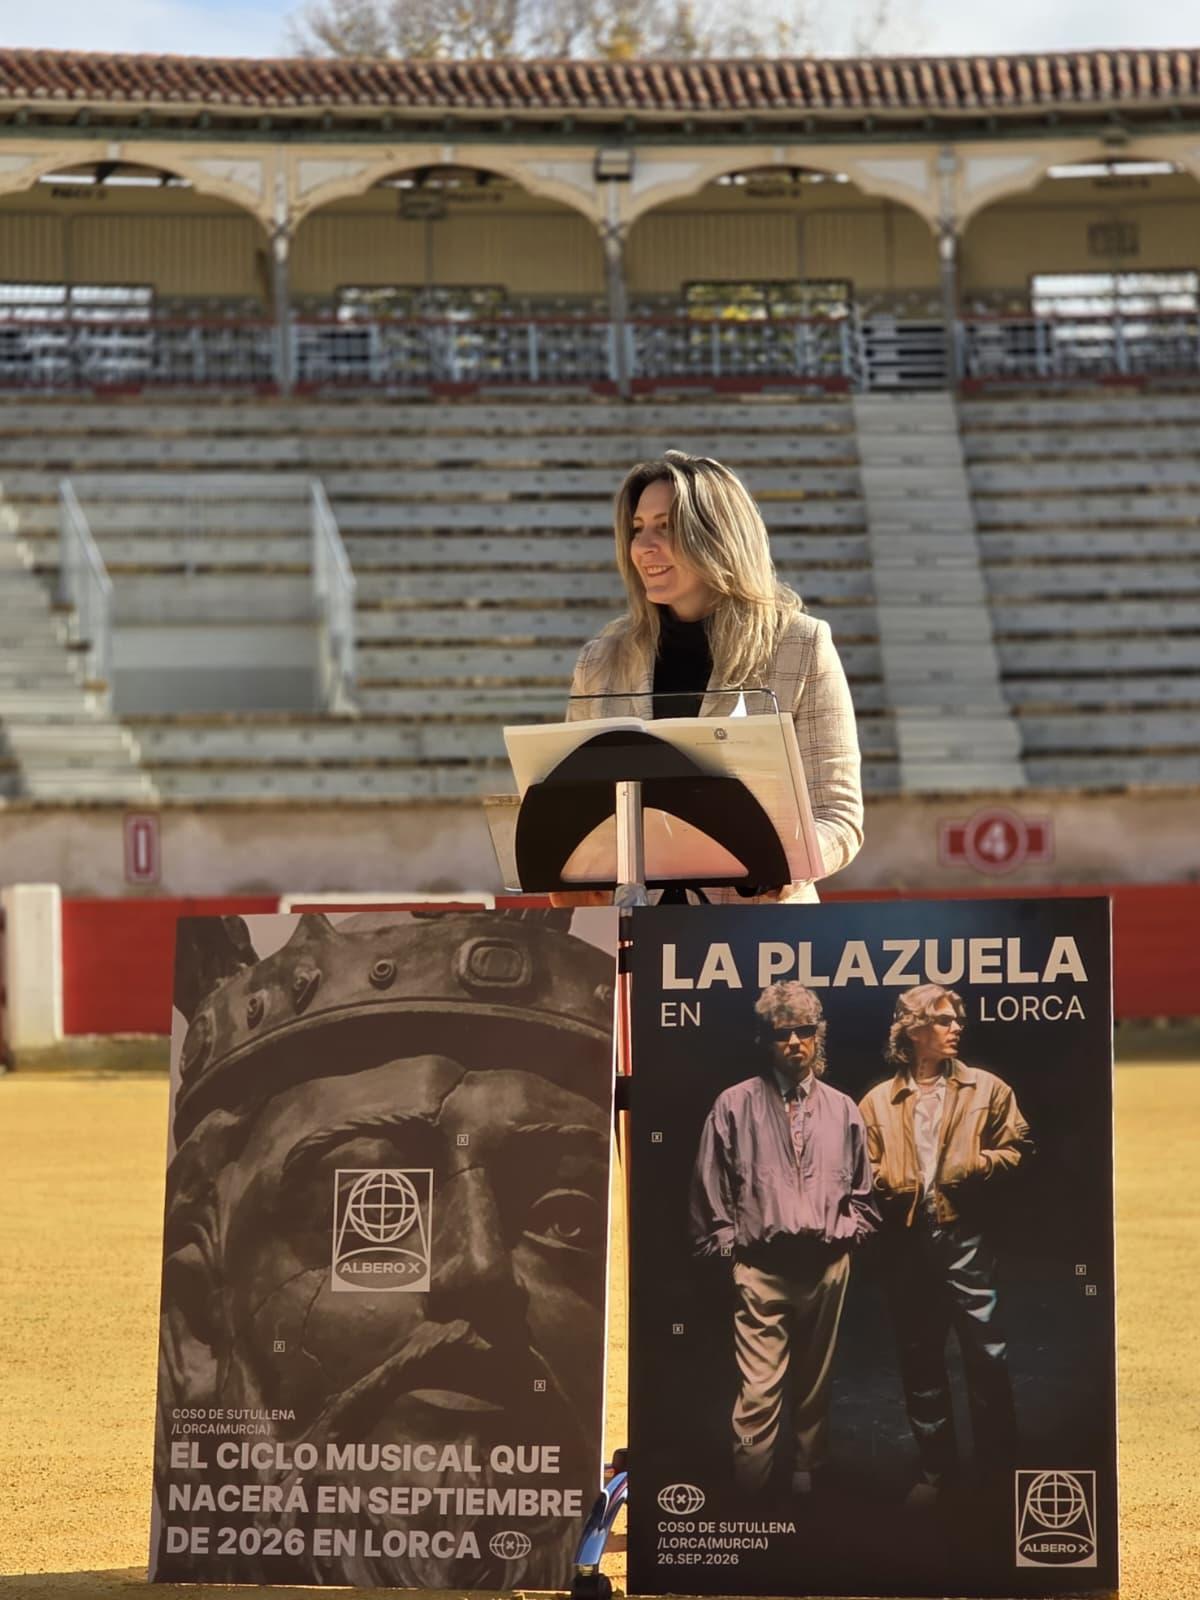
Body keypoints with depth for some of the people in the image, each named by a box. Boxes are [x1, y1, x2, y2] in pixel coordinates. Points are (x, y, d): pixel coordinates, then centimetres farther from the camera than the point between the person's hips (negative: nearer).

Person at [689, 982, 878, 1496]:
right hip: (761, 1267, -3)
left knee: (815, 1386, 13)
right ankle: (750, 1502, -8)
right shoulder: (735, 1105, 1)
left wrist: (847, 1231, 5)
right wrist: (726, 1241, -1)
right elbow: (710, 1188, 4)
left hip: (826, 1266, 4)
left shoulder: (843, 1110, 11)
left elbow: (862, 1190, 18)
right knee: (758, 1393, -11)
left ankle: (807, 1482, 24)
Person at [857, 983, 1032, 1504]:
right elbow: (865, 1169, 9)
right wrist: (889, 1185, -11)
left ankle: (997, 1463, 3)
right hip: (905, 1242, 2)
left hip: (964, 1236, -2)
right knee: (919, 1359, 7)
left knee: (986, 1352, -8)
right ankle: (934, 1467, 17)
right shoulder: (879, 1102, 10)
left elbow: (1015, 1147, 7)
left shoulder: (986, 1089, 7)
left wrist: (978, 1167, -11)